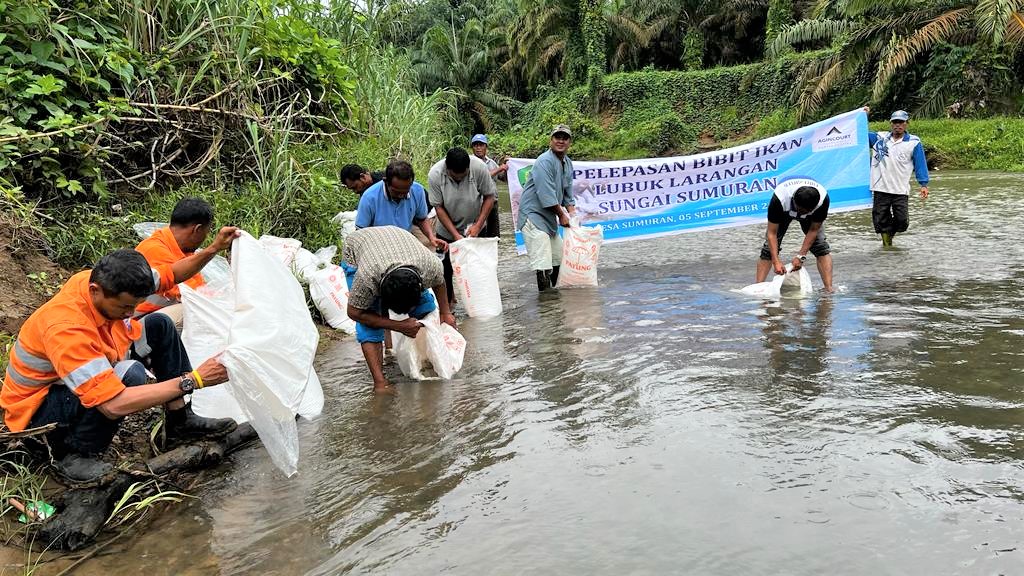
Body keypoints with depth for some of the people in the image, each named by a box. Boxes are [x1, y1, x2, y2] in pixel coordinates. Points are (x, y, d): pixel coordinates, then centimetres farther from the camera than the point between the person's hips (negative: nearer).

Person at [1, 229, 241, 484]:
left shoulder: (106, 282, -17)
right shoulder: (66, 328, -39)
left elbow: (170, 274, 1)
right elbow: (114, 405, -44)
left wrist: (212, 250, -15)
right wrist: (192, 380, -43)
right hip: (37, 410, -8)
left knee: (159, 325, -2)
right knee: (129, 375, -35)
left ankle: (181, 420, 2)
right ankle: (71, 453, -12)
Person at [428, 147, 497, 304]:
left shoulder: (479, 167, -24)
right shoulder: (435, 174, -24)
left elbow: (489, 196, -13)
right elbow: (438, 207, -17)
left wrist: (478, 225, -20)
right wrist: (456, 235, -23)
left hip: (475, 228, 1)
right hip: (446, 230, 0)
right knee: (445, 269, 3)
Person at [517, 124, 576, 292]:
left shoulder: (568, 163, 12)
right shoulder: (545, 161, -17)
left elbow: (567, 193, 18)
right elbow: (547, 196, -21)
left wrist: (572, 214, 3)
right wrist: (562, 215, -12)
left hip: (549, 218, 10)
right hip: (533, 216, -10)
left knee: (559, 259, 16)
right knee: (543, 266, -14)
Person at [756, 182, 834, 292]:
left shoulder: (823, 198, -39)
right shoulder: (779, 198, -43)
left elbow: (813, 230, -26)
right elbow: (772, 233, -35)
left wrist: (801, 256, -31)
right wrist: (776, 261, -43)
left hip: (810, 216, 1)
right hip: (783, 213, -1)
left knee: (822, 248, -17)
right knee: (769, 248, -15)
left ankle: (829, 289, -18)